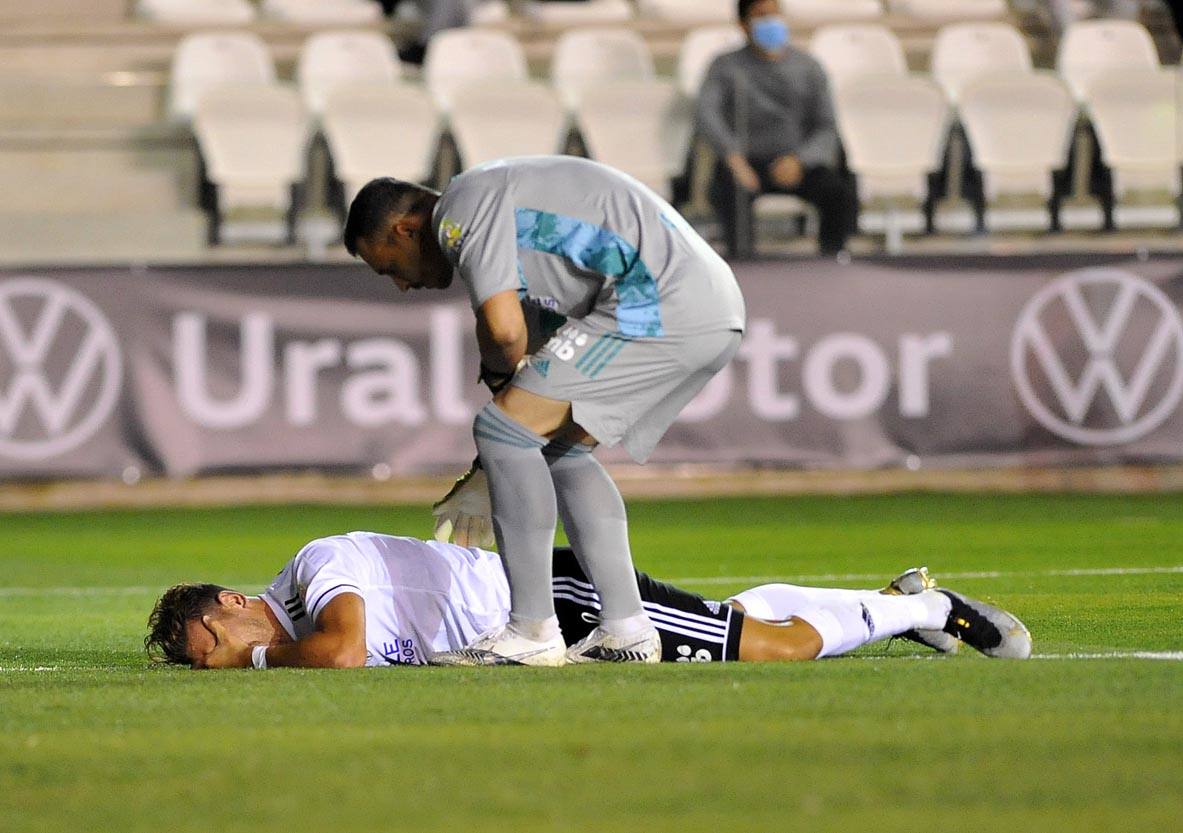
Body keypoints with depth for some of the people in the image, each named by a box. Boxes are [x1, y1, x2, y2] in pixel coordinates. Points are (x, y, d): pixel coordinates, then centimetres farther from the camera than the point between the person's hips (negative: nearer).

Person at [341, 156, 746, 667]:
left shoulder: (461, 208, -3)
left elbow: (504, 328, -16)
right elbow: (536, 342, 31)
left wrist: (499, 374, 8)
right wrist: (494, 474, 29)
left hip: (661, 307, -11)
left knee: (501, 428, -7)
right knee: (561, 450, 21)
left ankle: (533, 632, -6)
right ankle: (627, 630, 15)